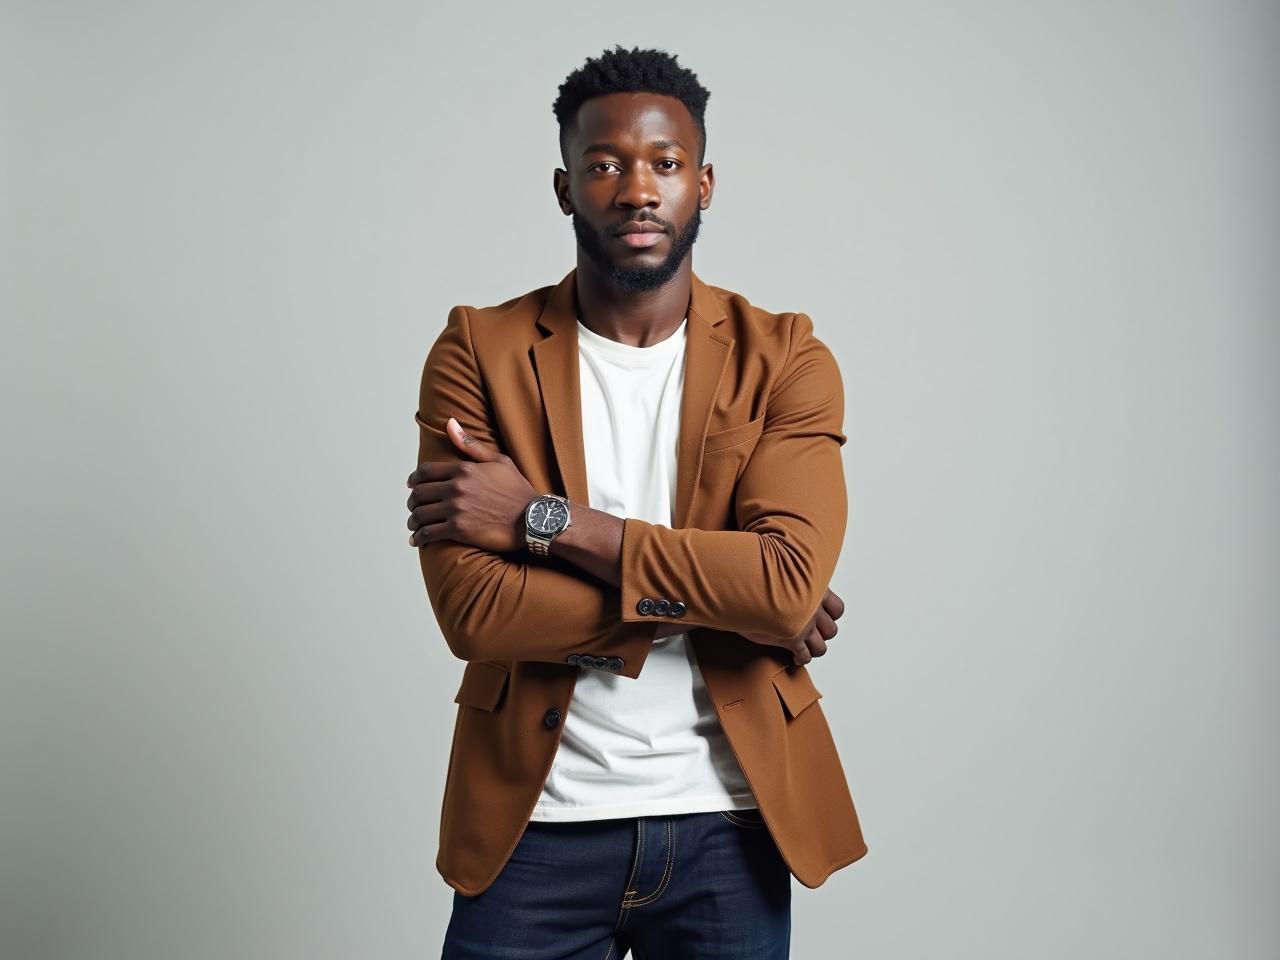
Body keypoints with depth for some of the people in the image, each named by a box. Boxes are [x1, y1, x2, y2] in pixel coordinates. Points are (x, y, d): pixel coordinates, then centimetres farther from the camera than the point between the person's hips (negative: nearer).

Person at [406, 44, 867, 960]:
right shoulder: (479, 353, -4)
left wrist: (544, 520, -18)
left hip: (728, 824, 1)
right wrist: (713, 595, -15)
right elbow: (471, 608, -14)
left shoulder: (786, 358, -3)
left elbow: (792, 584, -17)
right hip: (536, 821, 0)